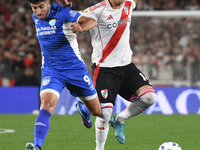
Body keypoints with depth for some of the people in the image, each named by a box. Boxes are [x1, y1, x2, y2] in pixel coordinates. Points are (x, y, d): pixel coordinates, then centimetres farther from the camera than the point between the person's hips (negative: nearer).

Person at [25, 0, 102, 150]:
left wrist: (80, 27, -46)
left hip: (75, 68, -2)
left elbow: (92, 21, -27)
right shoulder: (36, 17, 3)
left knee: (97, 112, 10)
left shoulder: (62, 13, -15)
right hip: (51, 70, 2)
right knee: (47, 104, -27)